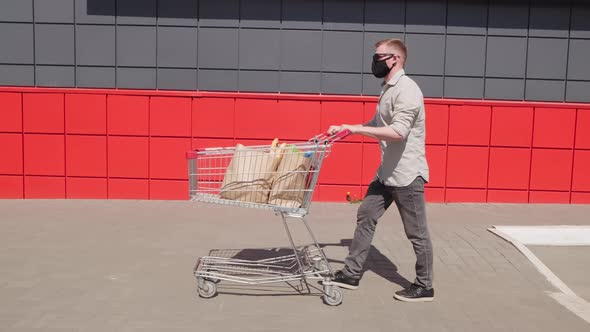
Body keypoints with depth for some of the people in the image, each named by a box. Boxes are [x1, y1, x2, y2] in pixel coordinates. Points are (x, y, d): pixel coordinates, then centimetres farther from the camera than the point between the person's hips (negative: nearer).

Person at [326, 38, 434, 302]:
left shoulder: (406, 90, -17)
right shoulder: (388, 89, 13)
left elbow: (398, 132, -28)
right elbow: (378, 125, 22)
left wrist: (357, 129, -25)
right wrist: (344, 129, 13)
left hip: (407, 174, -10)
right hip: (386, 172, 10)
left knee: (416, 232, 3)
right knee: (365, 216, 11)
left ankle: (424, 287, 17)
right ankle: (351, 273, 20)